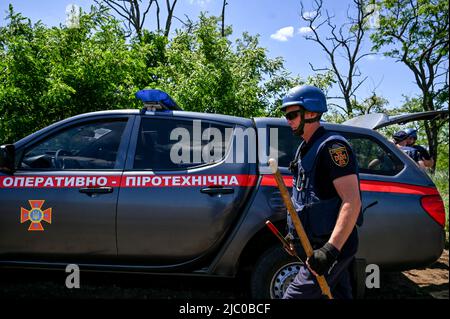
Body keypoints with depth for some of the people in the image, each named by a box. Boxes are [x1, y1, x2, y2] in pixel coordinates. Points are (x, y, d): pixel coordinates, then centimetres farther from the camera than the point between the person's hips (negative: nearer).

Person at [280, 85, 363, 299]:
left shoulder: (332, 146, -17)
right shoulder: (305, 149, 13)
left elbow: (352, 202, -25)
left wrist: (331, 249, -31)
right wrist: (294, 233, 20)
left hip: (334, 245, -9)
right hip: (317, 244, 9)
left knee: (295, 295, -9)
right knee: (339, 295, 19)